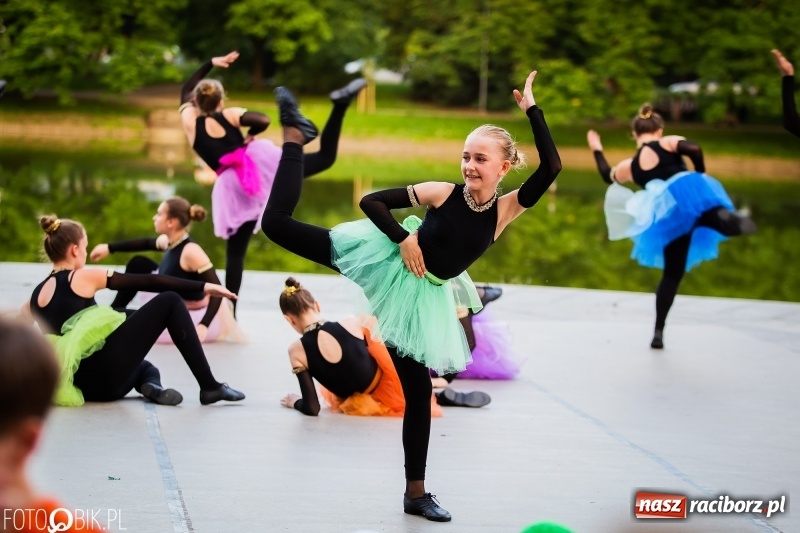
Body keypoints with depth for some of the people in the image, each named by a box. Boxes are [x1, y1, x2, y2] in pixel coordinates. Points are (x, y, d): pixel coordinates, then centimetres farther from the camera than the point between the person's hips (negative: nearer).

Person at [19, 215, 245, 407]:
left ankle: (150, 385, -2)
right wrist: (202, 286, 0)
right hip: (105, 373, -7)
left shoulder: (36, 295, 16)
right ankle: (210, 387, -1)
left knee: (144, 366, 38)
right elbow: (148, 282, -2)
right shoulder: (82, 278, -1)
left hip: (83, 385, 7)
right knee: (169, 302, 3)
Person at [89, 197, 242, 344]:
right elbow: (145, 243, 18)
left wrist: (204, 325, -46)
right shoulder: (169, 242, -5)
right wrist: (110, 248, 16)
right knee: (138, 264, 14)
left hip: (193, 317, -9)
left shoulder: (191, 252, -31)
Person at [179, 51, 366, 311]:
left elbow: (186, 90, 32)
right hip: (257, 161, -1)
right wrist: (249, 136, 12)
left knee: (235, 253, 6)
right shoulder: (229, 115, 8)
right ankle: (340, 104, -17)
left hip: (231, 185, 1)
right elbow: (263, 120, -8)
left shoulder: (189, 120, 12)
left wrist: (210, 63, 37)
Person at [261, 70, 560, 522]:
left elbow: (552, 167, -21)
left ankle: (416, 493, 20)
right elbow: (371, 201, -8)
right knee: (277, 222, -9)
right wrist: (403, 238, -20)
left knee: (419, 391, 6)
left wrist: (531, 108, -22)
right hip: (388, 263, -2)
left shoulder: (507, 209, -7)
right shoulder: (442, 193, -12)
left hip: (421, 295, 2)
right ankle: (295, 135, 15)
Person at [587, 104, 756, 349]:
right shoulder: (668, 143, 9)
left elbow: (608, 176, 42)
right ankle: (729, 219, -65)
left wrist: (597, 150, 56)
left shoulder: (629, 166, 21)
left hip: (665, 218, 4)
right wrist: (700, 174, 6)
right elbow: (694, 149, -10)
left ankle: (658, 332, 19)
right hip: (688, 194, -4)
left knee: (672, 274, 17)